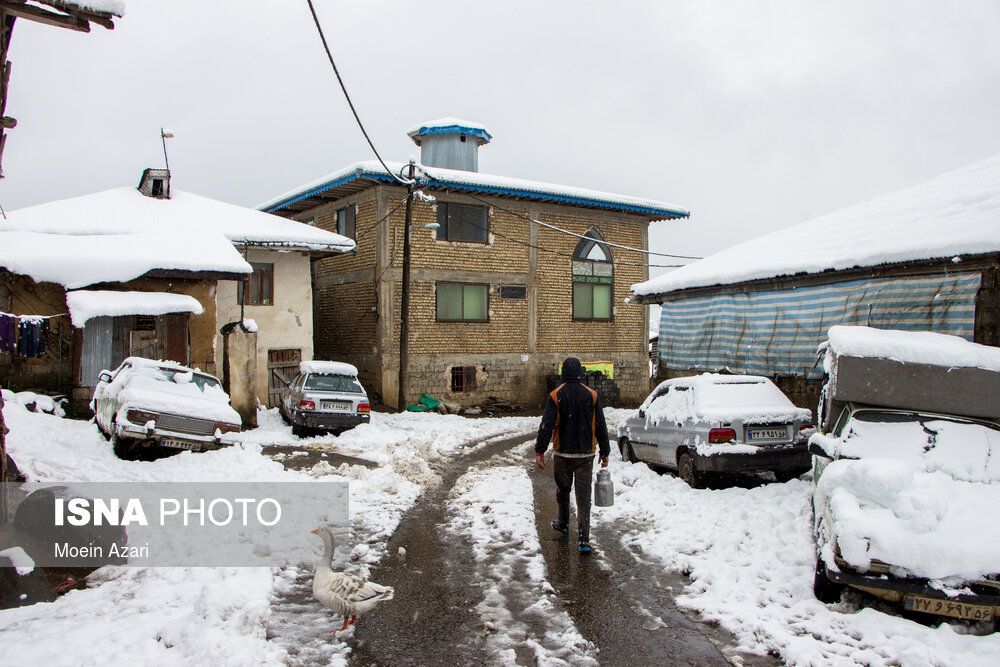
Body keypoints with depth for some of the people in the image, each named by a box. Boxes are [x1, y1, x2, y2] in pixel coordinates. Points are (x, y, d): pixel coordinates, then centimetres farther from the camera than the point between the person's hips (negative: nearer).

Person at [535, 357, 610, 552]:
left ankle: (563, 526, 36)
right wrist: (605, 452, 9)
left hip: (562, 452, 0)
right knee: (584, 495, 1)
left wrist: (539, 451, -8)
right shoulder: (592, 395, -2)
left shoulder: (556, 396, -7)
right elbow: (601, 426, 2)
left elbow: (546, 425, -12)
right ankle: (584, 539, -4)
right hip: (586, 454, 1)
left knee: (563, 490, 18)